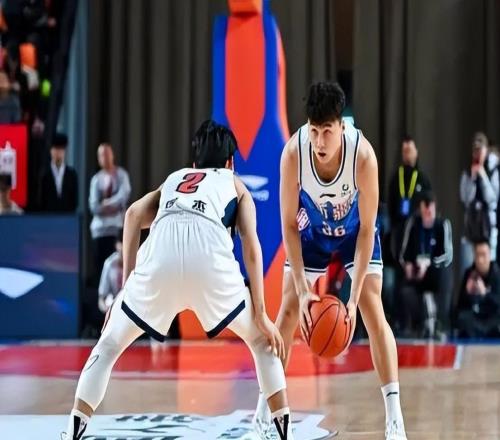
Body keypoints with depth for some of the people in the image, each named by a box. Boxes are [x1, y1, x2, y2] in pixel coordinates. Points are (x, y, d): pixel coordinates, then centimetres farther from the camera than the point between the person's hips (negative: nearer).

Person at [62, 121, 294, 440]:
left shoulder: (174, 179, 38)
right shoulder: (236, 184, 32)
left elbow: (134, 214, 17)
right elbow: (251, 246, 16)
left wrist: (128, 282, 16)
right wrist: (261, 314, 13)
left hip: (160, 259, 1)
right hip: (211, 261, -1)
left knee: (109, 346, 20)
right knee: (263, 341, 22)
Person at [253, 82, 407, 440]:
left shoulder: (363, 154, -37)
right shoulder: (293, 152, -33)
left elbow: (367, 228, -28)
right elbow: (289, 224, -23)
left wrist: (353, 297, -32)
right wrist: (303, 290, -29)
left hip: (354, 228, -1)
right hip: (312, 228, 2)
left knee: (372, 308, -13)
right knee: (289, 309, -2)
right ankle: (263, 411, 8)